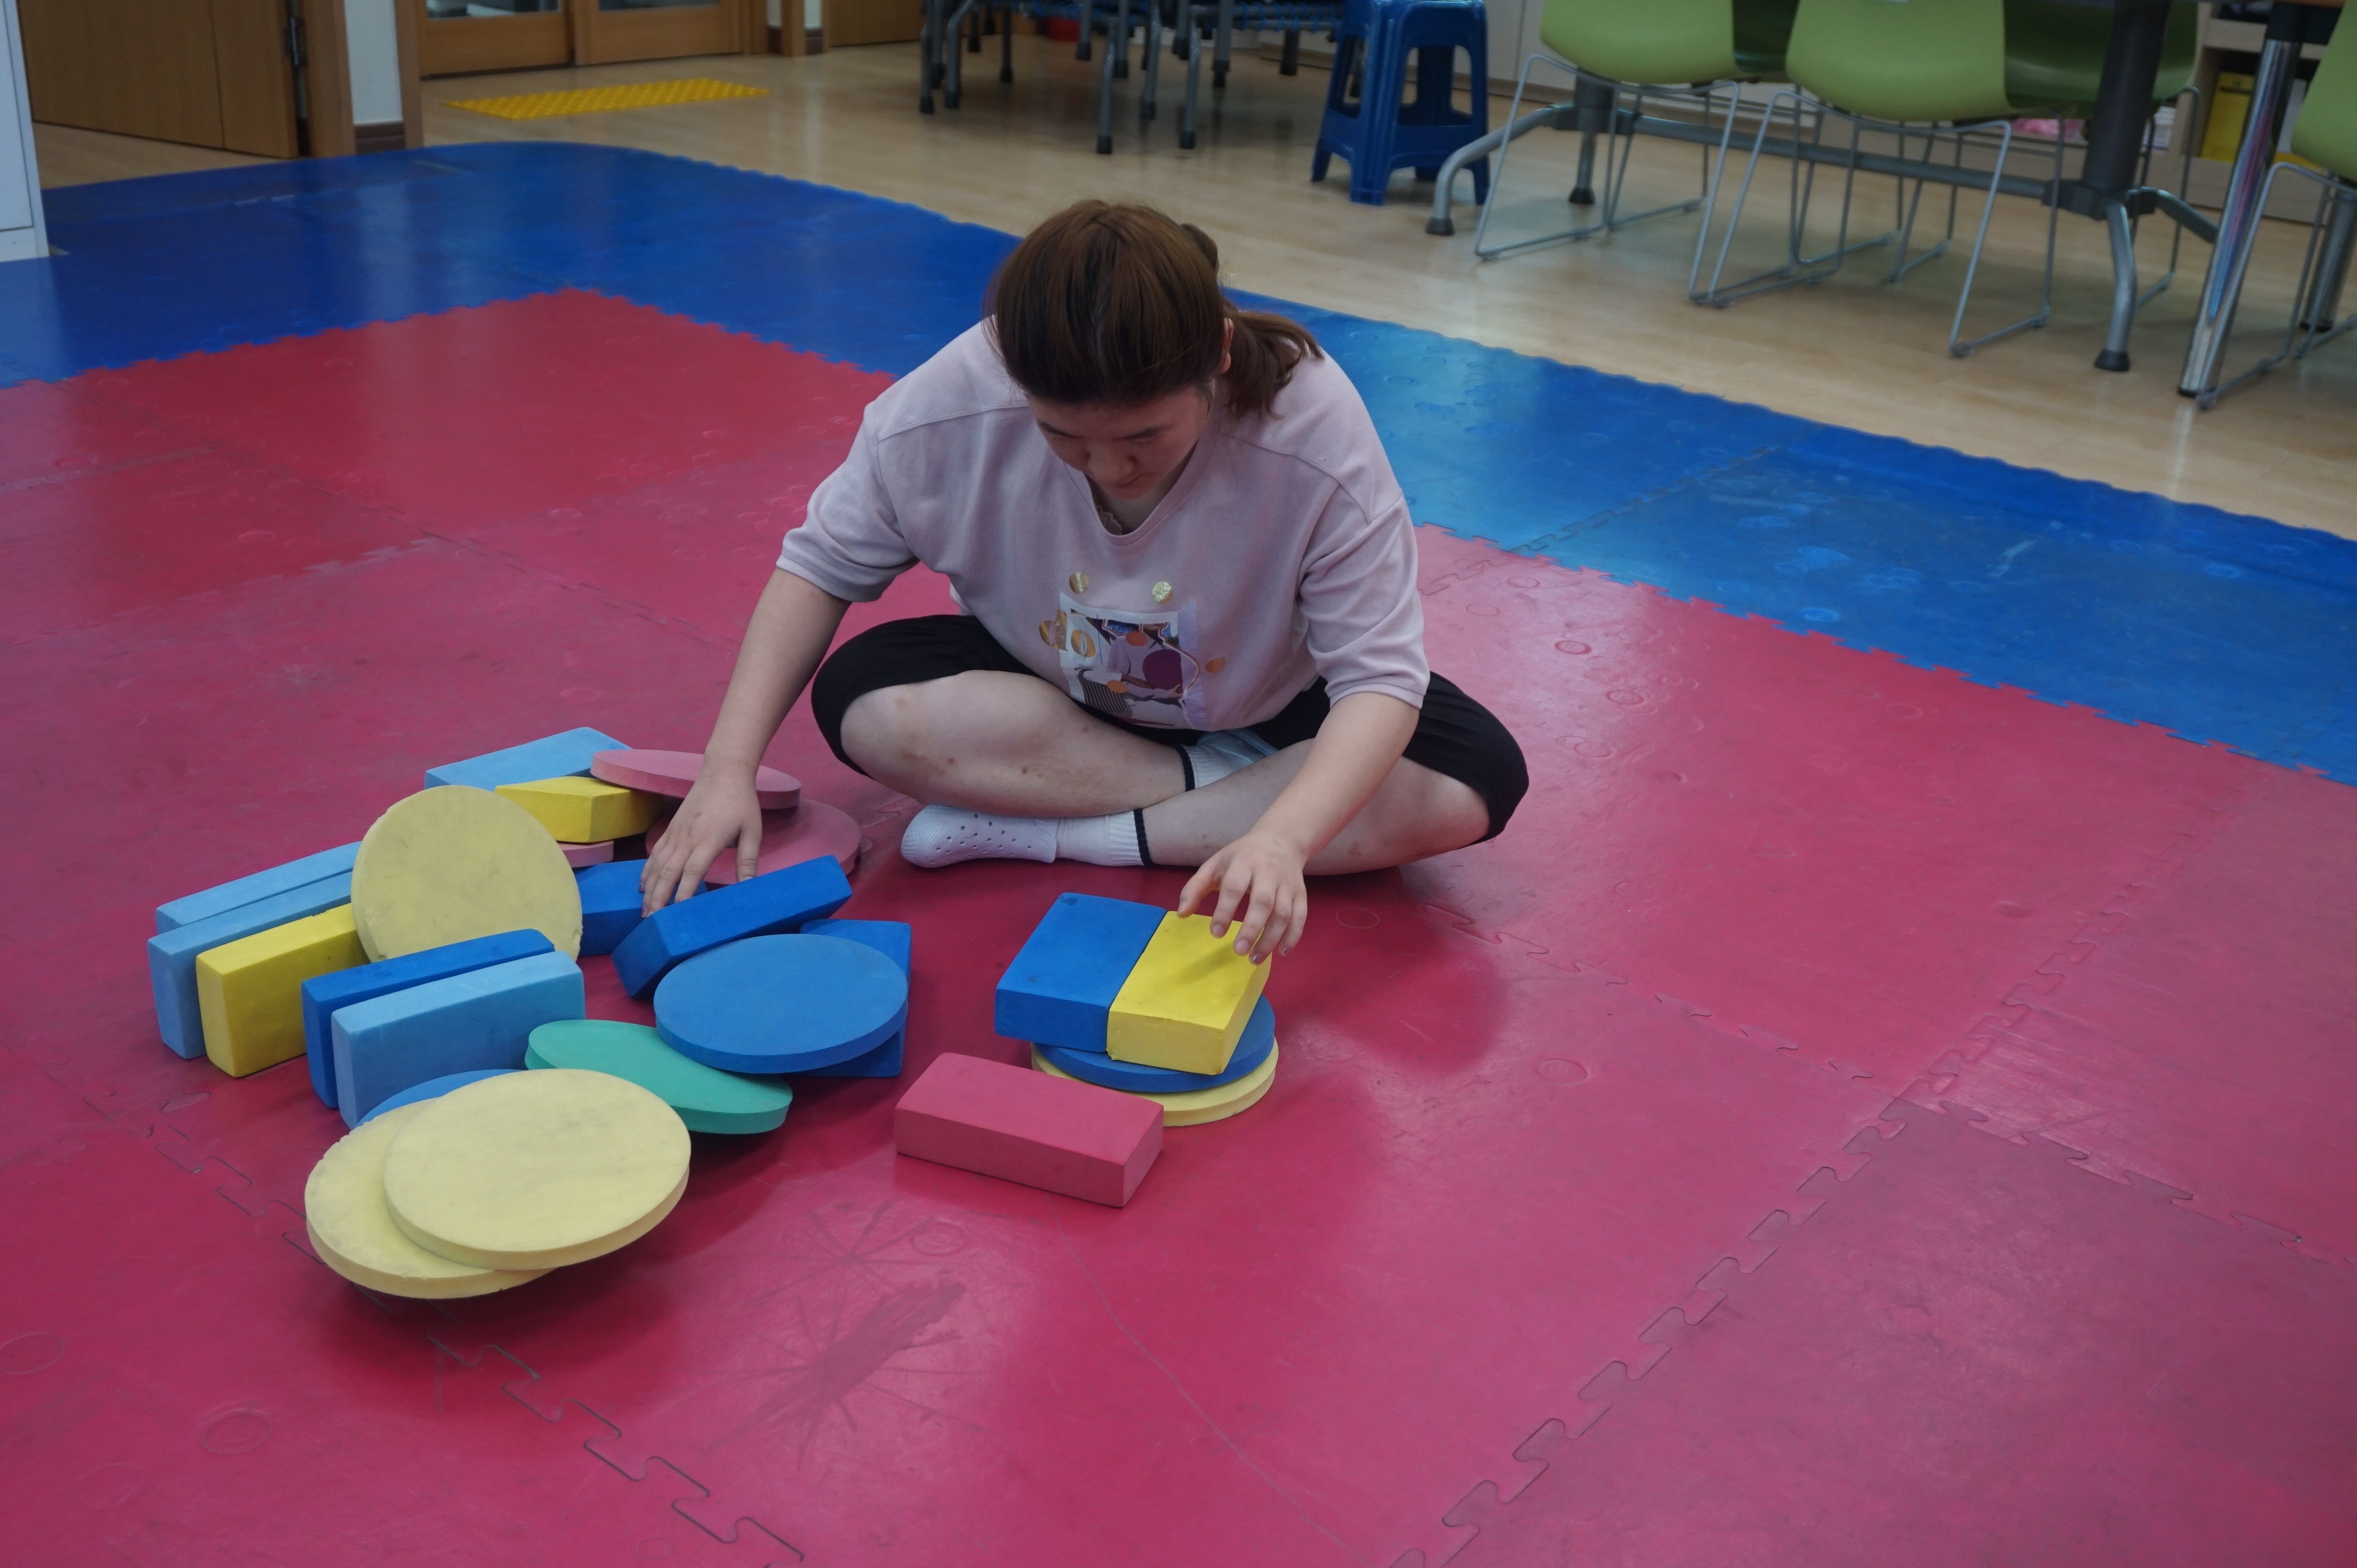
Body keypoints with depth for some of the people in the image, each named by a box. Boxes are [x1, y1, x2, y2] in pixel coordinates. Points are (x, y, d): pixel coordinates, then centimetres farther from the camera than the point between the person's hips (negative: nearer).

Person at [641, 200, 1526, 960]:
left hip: (1265, 706, 0)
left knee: (1473, 785, -28)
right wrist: (730, 767, -25)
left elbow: (1379, 677, -31)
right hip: (1046, 685, 1)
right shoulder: (948, 409, -28)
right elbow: (821, 564, -14)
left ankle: (1047, 834, -24)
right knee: (864, 702, -29)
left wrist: (1280, 838, -49)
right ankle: (1238, 792, -17)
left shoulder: (1315, 433, -33)